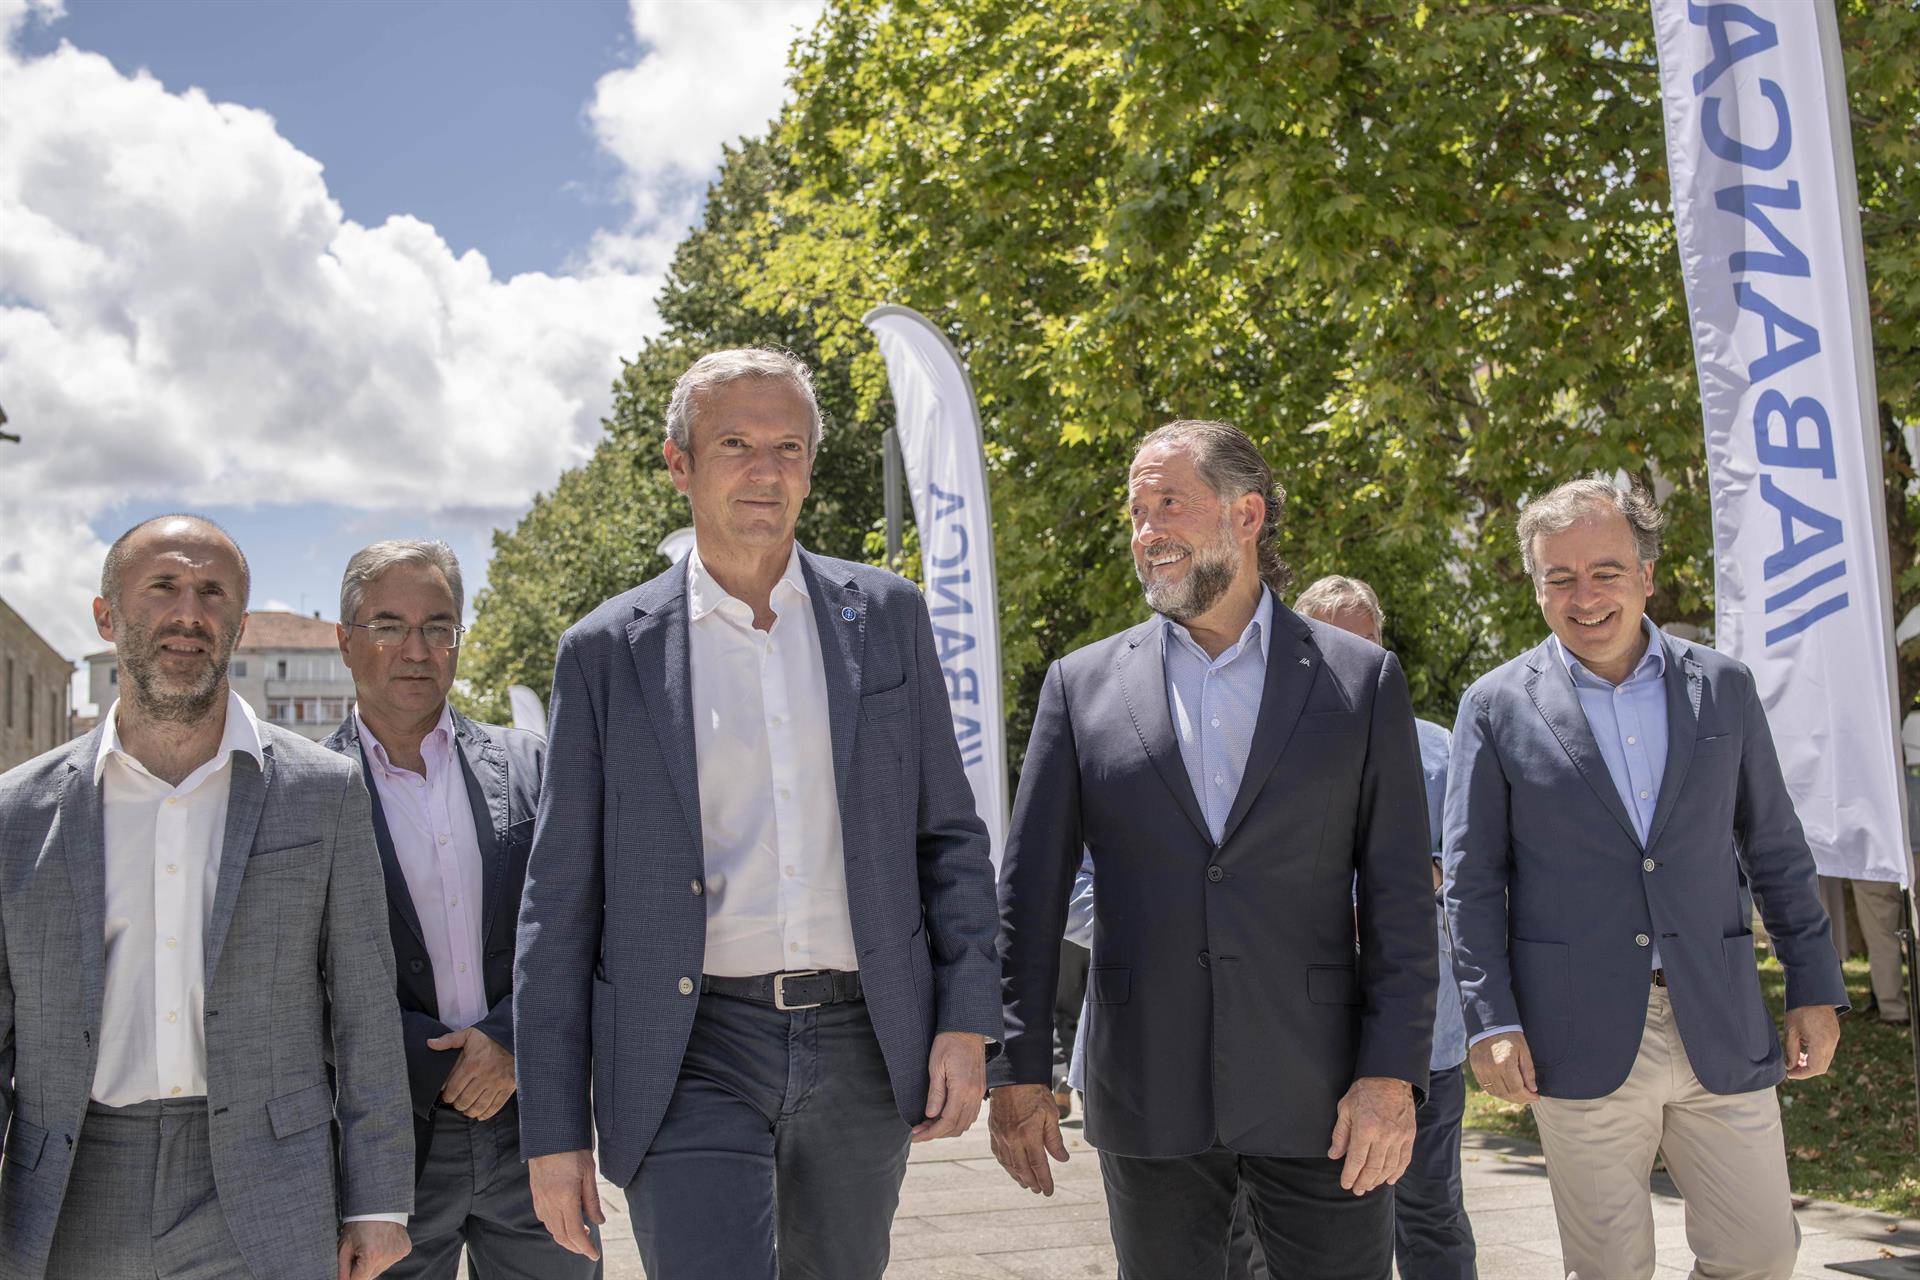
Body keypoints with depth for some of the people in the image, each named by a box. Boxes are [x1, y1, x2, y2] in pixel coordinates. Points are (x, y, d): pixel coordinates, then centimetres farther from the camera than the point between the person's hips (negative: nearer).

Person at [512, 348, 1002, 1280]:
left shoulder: (887, 617, 5)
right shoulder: (607, 651, 0)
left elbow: (949, 835, 9)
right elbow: (559, 905, 2)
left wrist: (967, 1020, -1)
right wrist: (553, 1128, 0)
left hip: (862, 1044, 3)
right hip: (693, 1056, -2)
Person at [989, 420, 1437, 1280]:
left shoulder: (1361, 681, 2)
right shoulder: (1083, 684, 4)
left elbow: (1399, 896, 0)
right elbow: (1029, 889, 4)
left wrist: (1393, 1077, -8)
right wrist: (1018, 1071, -1)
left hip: (1316, 1095, -1)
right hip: (1146, 1101, 1)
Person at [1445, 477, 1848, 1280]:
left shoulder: (1723, 687, 7)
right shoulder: (1497, 705, -1)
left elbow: (1776, 851, 12)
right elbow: (1472, 882, -1)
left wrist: (1815, 988, 9)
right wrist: (1490, 1020, -7)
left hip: (1722, 1033, 3)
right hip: (1582, 1040, -2)